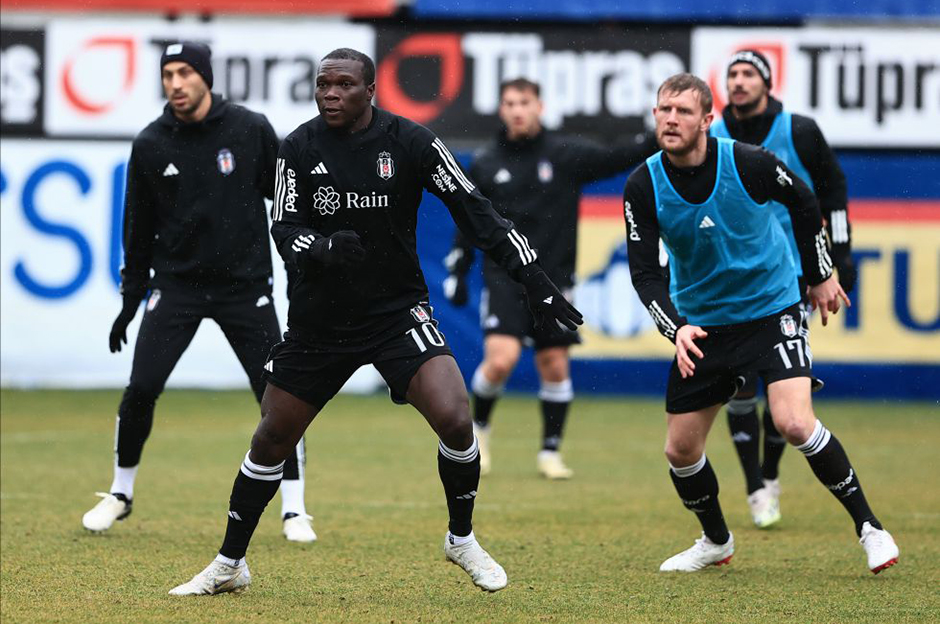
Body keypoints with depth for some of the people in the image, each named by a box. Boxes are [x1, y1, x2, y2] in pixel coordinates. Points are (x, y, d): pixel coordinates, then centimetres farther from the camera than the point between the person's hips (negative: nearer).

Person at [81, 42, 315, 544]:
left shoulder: (251, 130, -6)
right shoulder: (150, 145, -1)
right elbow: (139, 226, 7)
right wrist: (130, 299, 8)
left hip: (245, 285, -1)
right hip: (176, 284, 1)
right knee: (140, 389, -7)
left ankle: (293, 510, 6)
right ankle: (120, 494, 14)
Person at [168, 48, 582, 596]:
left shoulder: (409, 142, -9)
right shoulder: (300, 148, -4)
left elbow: (475, 212, -7)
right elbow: (284, 231, -6)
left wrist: (535, 281, -13)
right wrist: (324, 249, -29)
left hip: (398, 310, -2)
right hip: (321, 318, 2)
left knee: (454, 420, -20)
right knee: (272, 437, 7)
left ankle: (463, 540, 5)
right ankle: (229, 566, 23)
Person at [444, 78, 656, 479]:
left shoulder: (566, 155, 2)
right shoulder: (485, 166, 6)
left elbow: (616, 160, -7)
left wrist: (656, 141, -22)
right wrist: (456, 274, 9)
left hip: (552, 280, 1)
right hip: (503, 277, -1)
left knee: (555, 366, 1)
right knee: (501, 359, -17)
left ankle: (550, 452, 15)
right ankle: (479, 427, 9)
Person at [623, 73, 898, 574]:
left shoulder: (748, 164, -18)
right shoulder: (643, 186, -13)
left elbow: (804, 203, 1)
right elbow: (644, 271, -11)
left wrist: (820, 275, 10)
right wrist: (676, 328, -28)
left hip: (771, 310, -3)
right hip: (700, 322, 4)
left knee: (795, 424, -23)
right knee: (680, 449, 4)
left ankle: (868, 526, -6)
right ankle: (716, 542, 31)